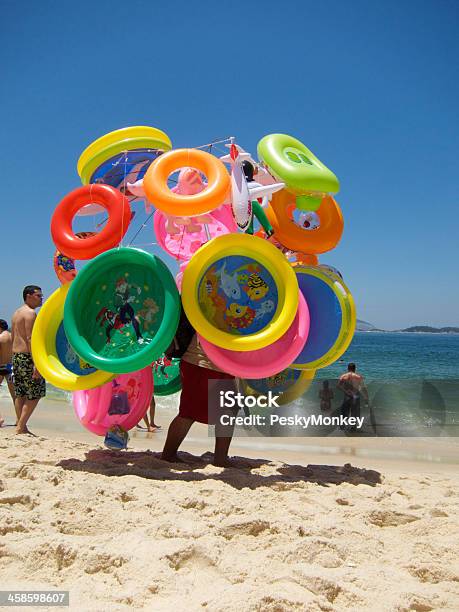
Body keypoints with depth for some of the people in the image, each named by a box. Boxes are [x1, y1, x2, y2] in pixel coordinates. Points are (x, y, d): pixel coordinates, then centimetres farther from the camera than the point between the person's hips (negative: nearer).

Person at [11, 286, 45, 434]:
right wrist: (36, 363, -23)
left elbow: (13, 338, 18)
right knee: (34, 395, -2)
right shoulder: (30, 313, -12)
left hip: (16, 355, 9)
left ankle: (21, 427, 16)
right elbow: (30, 339, -20)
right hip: (27, 356, -9)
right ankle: (20, 427, -3)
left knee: (20, 394, 11)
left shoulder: (16, 313, 17)